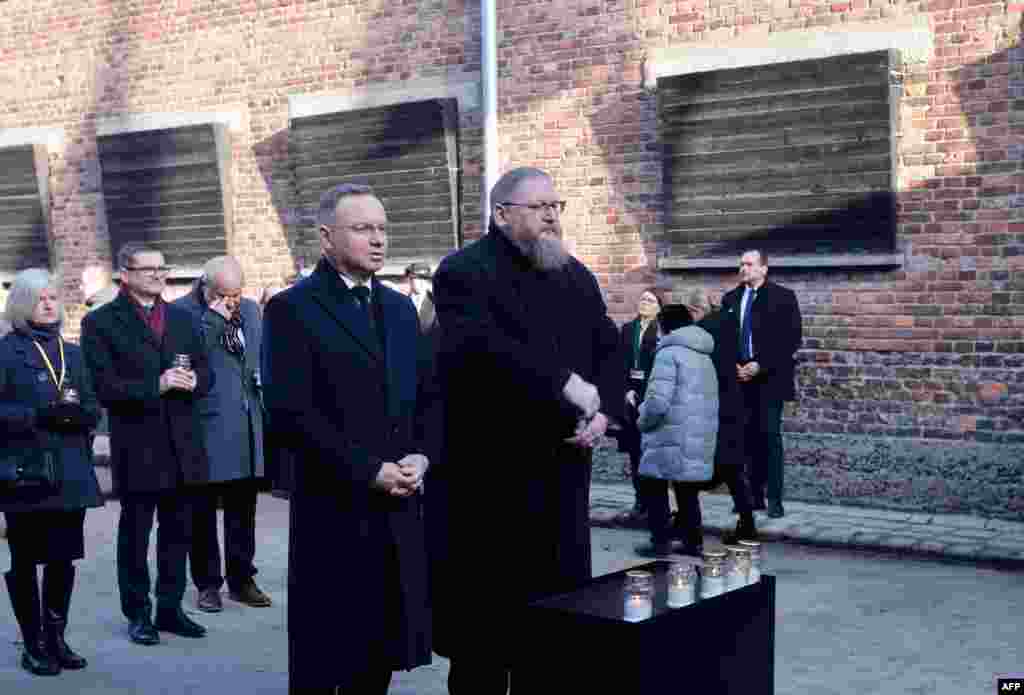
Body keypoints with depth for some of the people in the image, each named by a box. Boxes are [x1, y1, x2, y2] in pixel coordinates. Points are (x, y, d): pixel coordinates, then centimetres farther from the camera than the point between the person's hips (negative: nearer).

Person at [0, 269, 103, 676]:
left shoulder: (72, 353, 16)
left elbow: (93, 406, 15)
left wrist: (81, 413, -7)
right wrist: (38, 416, -22)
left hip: (70, 472, 5)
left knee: (64, 558, 7)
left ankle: (55, 638, 21)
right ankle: (33, 645, 13)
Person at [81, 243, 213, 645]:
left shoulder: (181, 318, 13)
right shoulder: (101, 322, -4)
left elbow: (205, 372, 13)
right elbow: (104, 387, -12)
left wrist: (193, 381, -10)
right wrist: (155, 386, -21)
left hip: (183, 443, 5)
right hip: (137, 446, -5)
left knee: (178, 532, 12)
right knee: (135, 534, 6)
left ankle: (170, 608, 23)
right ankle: (138, 614, 17)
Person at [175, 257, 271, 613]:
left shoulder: (251, 310, 12)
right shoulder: (182, 312, -8)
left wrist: (265, 381, 9)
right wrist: (213, 319, -22)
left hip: (248, 428, 5)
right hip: (207, 428, -5)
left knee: (243, 510, 12)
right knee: (203, 512, 4)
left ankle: (242, 580, 22)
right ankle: (208, 584, 15)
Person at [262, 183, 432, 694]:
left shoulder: (400, 308, 14)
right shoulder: (291, 309, -7)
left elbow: (423, 398, 16)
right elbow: (289, 412, -15)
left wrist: (419, 457, -3)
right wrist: (368, 470, -15)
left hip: (399, 509, 6)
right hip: (334, 510, -6)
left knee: (380, 653, 12)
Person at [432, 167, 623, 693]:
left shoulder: (576, 277, 15)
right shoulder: (464, 272, -8)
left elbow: (610, 350, 15)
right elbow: (484, 349, -25)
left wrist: (605, 411, -3)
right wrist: (565, 385, -23)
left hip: (562, 472, 6)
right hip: (491, 477, -6)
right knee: (489, 612, 2)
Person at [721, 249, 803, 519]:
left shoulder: (782, 296, -1)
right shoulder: (730, 299, 13)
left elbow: (792, 338, -6)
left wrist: (760, 366, -12)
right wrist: (734, 366, -4)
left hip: (769, 378, -4)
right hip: (740, 377, 4)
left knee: (770, 436, -5)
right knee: (749, 437, 4)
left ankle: (774, 499, -1)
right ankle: (754, 495, 9)